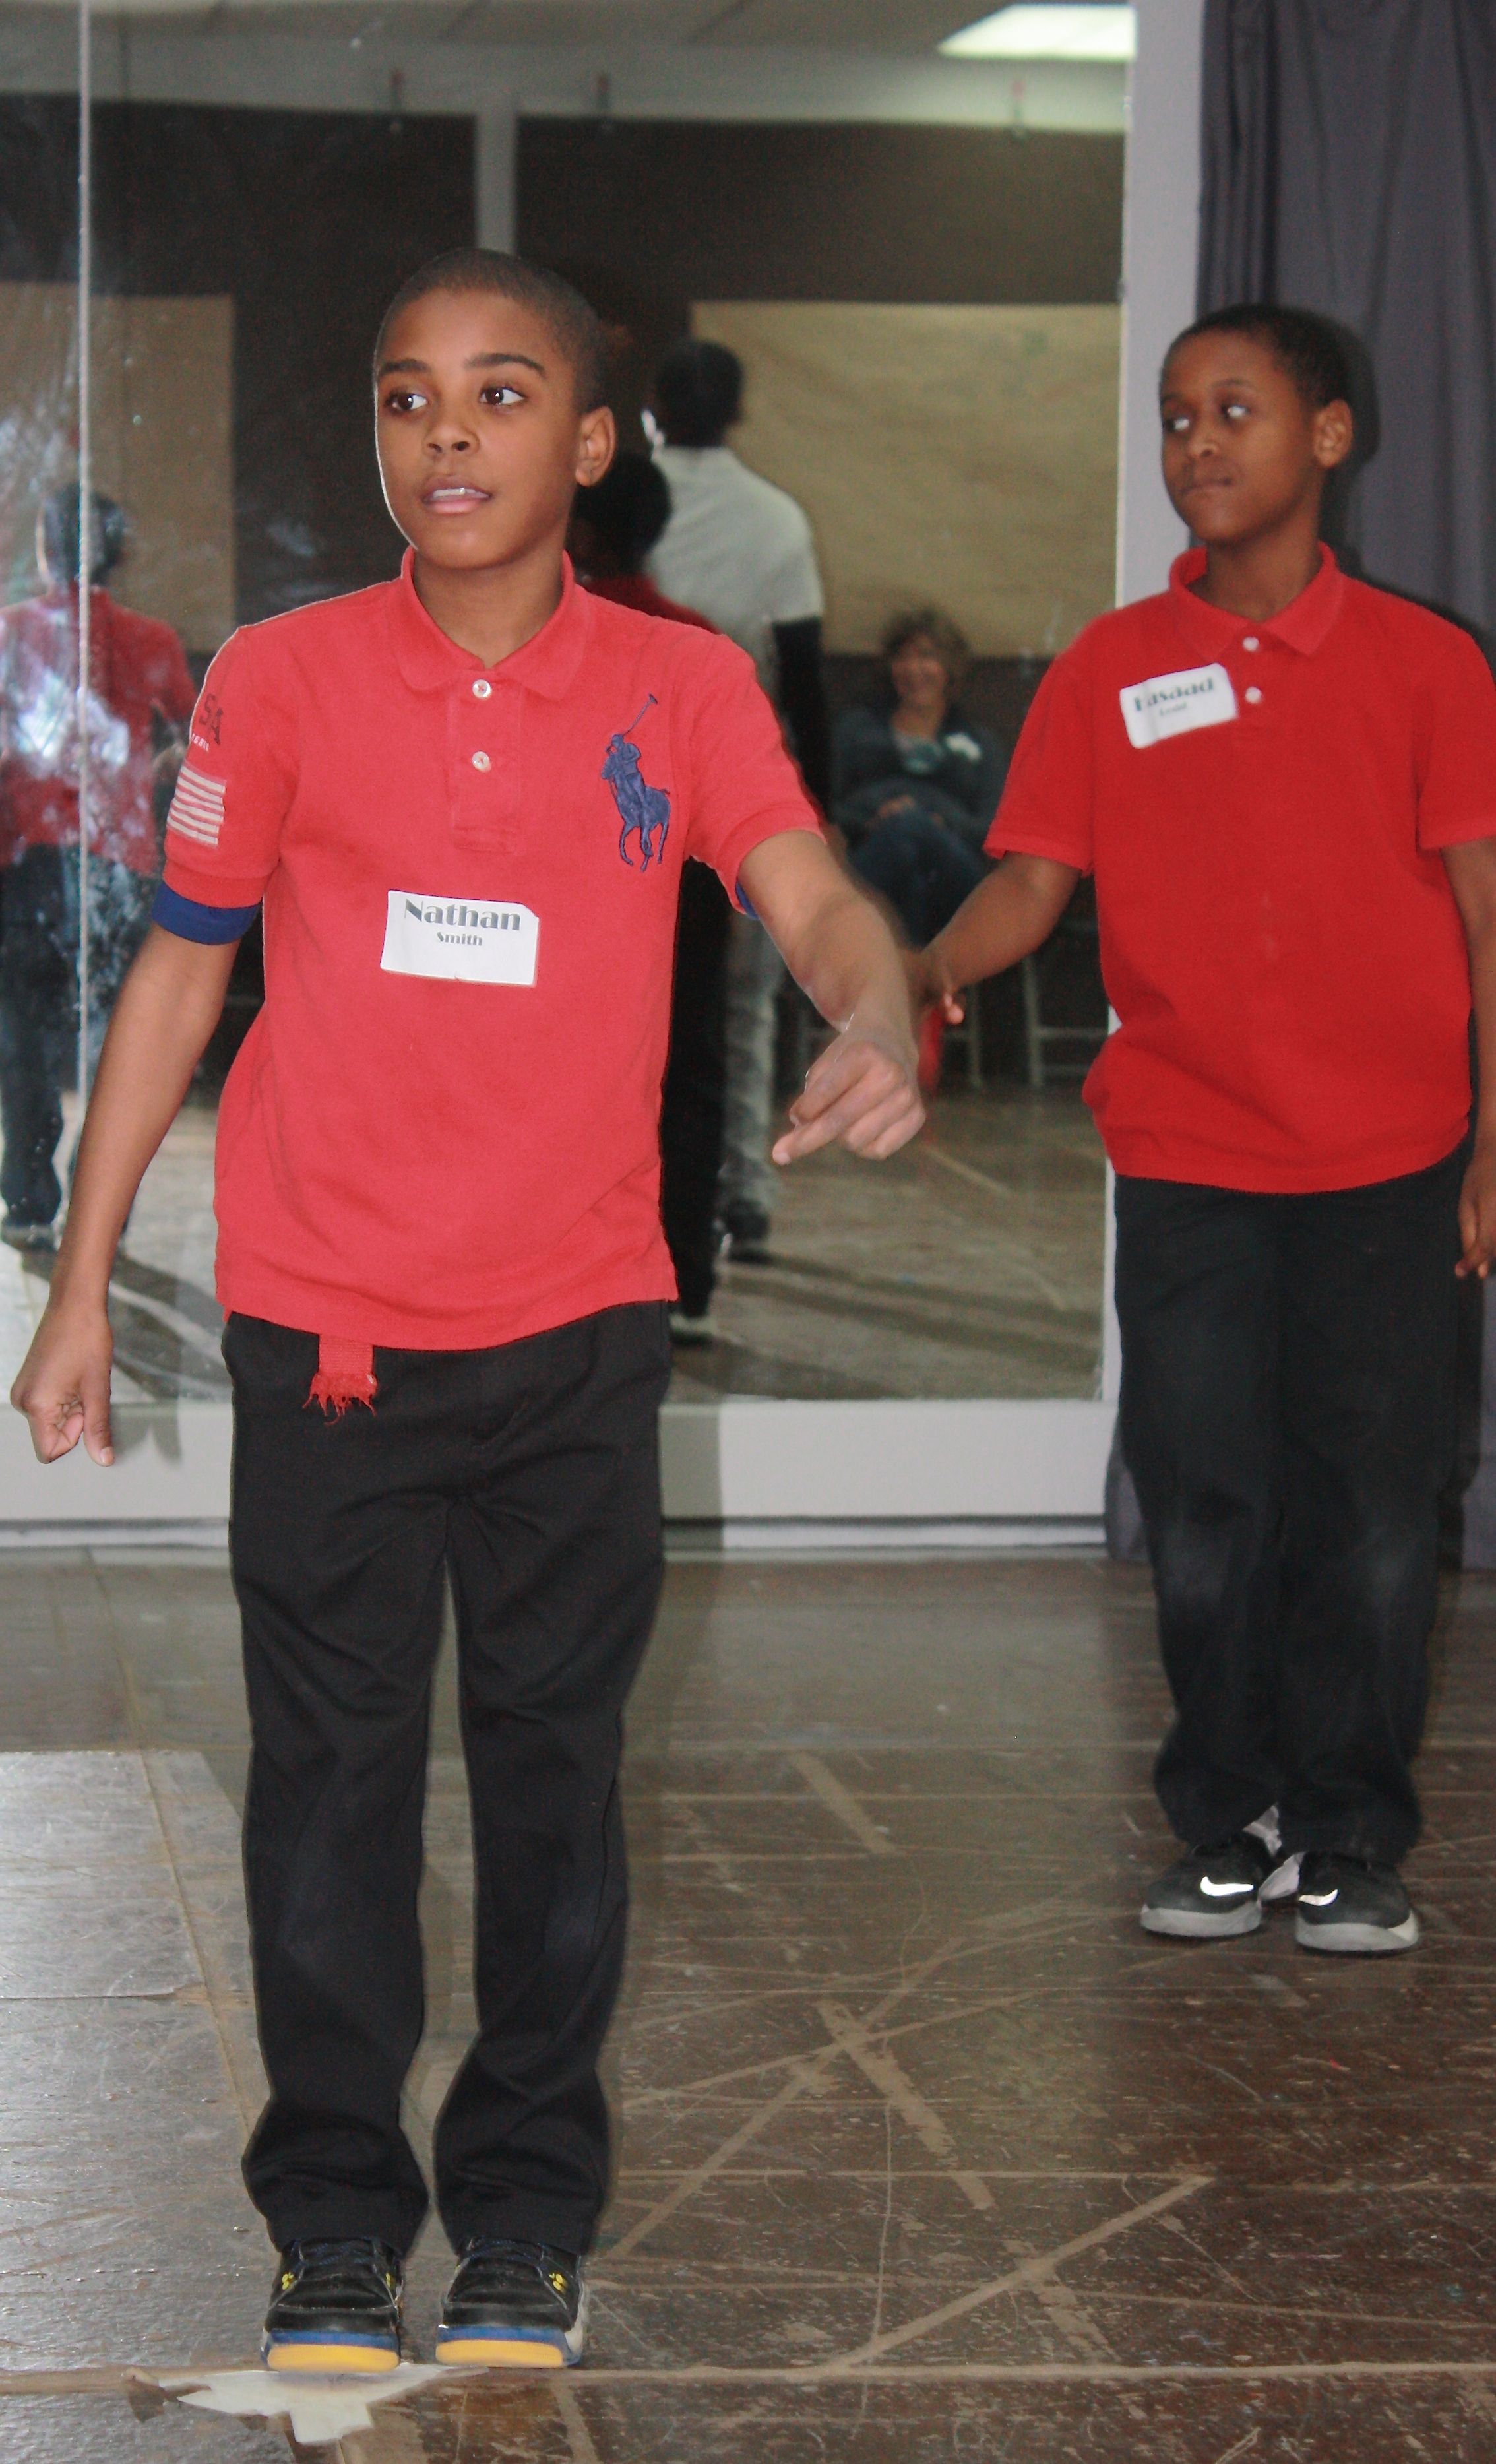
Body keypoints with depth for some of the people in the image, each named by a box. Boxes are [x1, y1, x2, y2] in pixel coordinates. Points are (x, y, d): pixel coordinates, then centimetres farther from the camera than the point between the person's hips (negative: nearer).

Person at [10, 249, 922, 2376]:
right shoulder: (280, 683, -2)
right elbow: (176, 979, 3)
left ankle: (528, 2214, 23)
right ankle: (336, 2219, 18)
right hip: (326, 1325, -1)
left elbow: (813, 901, -12)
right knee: (334, 1779, 5)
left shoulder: (682, 689, 0)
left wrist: (881, 1020, -36)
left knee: (556, 1765, 9)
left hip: (579, 1325, 1)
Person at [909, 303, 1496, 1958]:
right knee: (1203, 1508, 4)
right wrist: (927, 970, -20)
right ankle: (1229, 1829, 19)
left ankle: (1353, 1844, 14)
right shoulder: (1110, 673, 6)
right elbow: (1031, 882, 1)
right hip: (1186, 1161, 1)